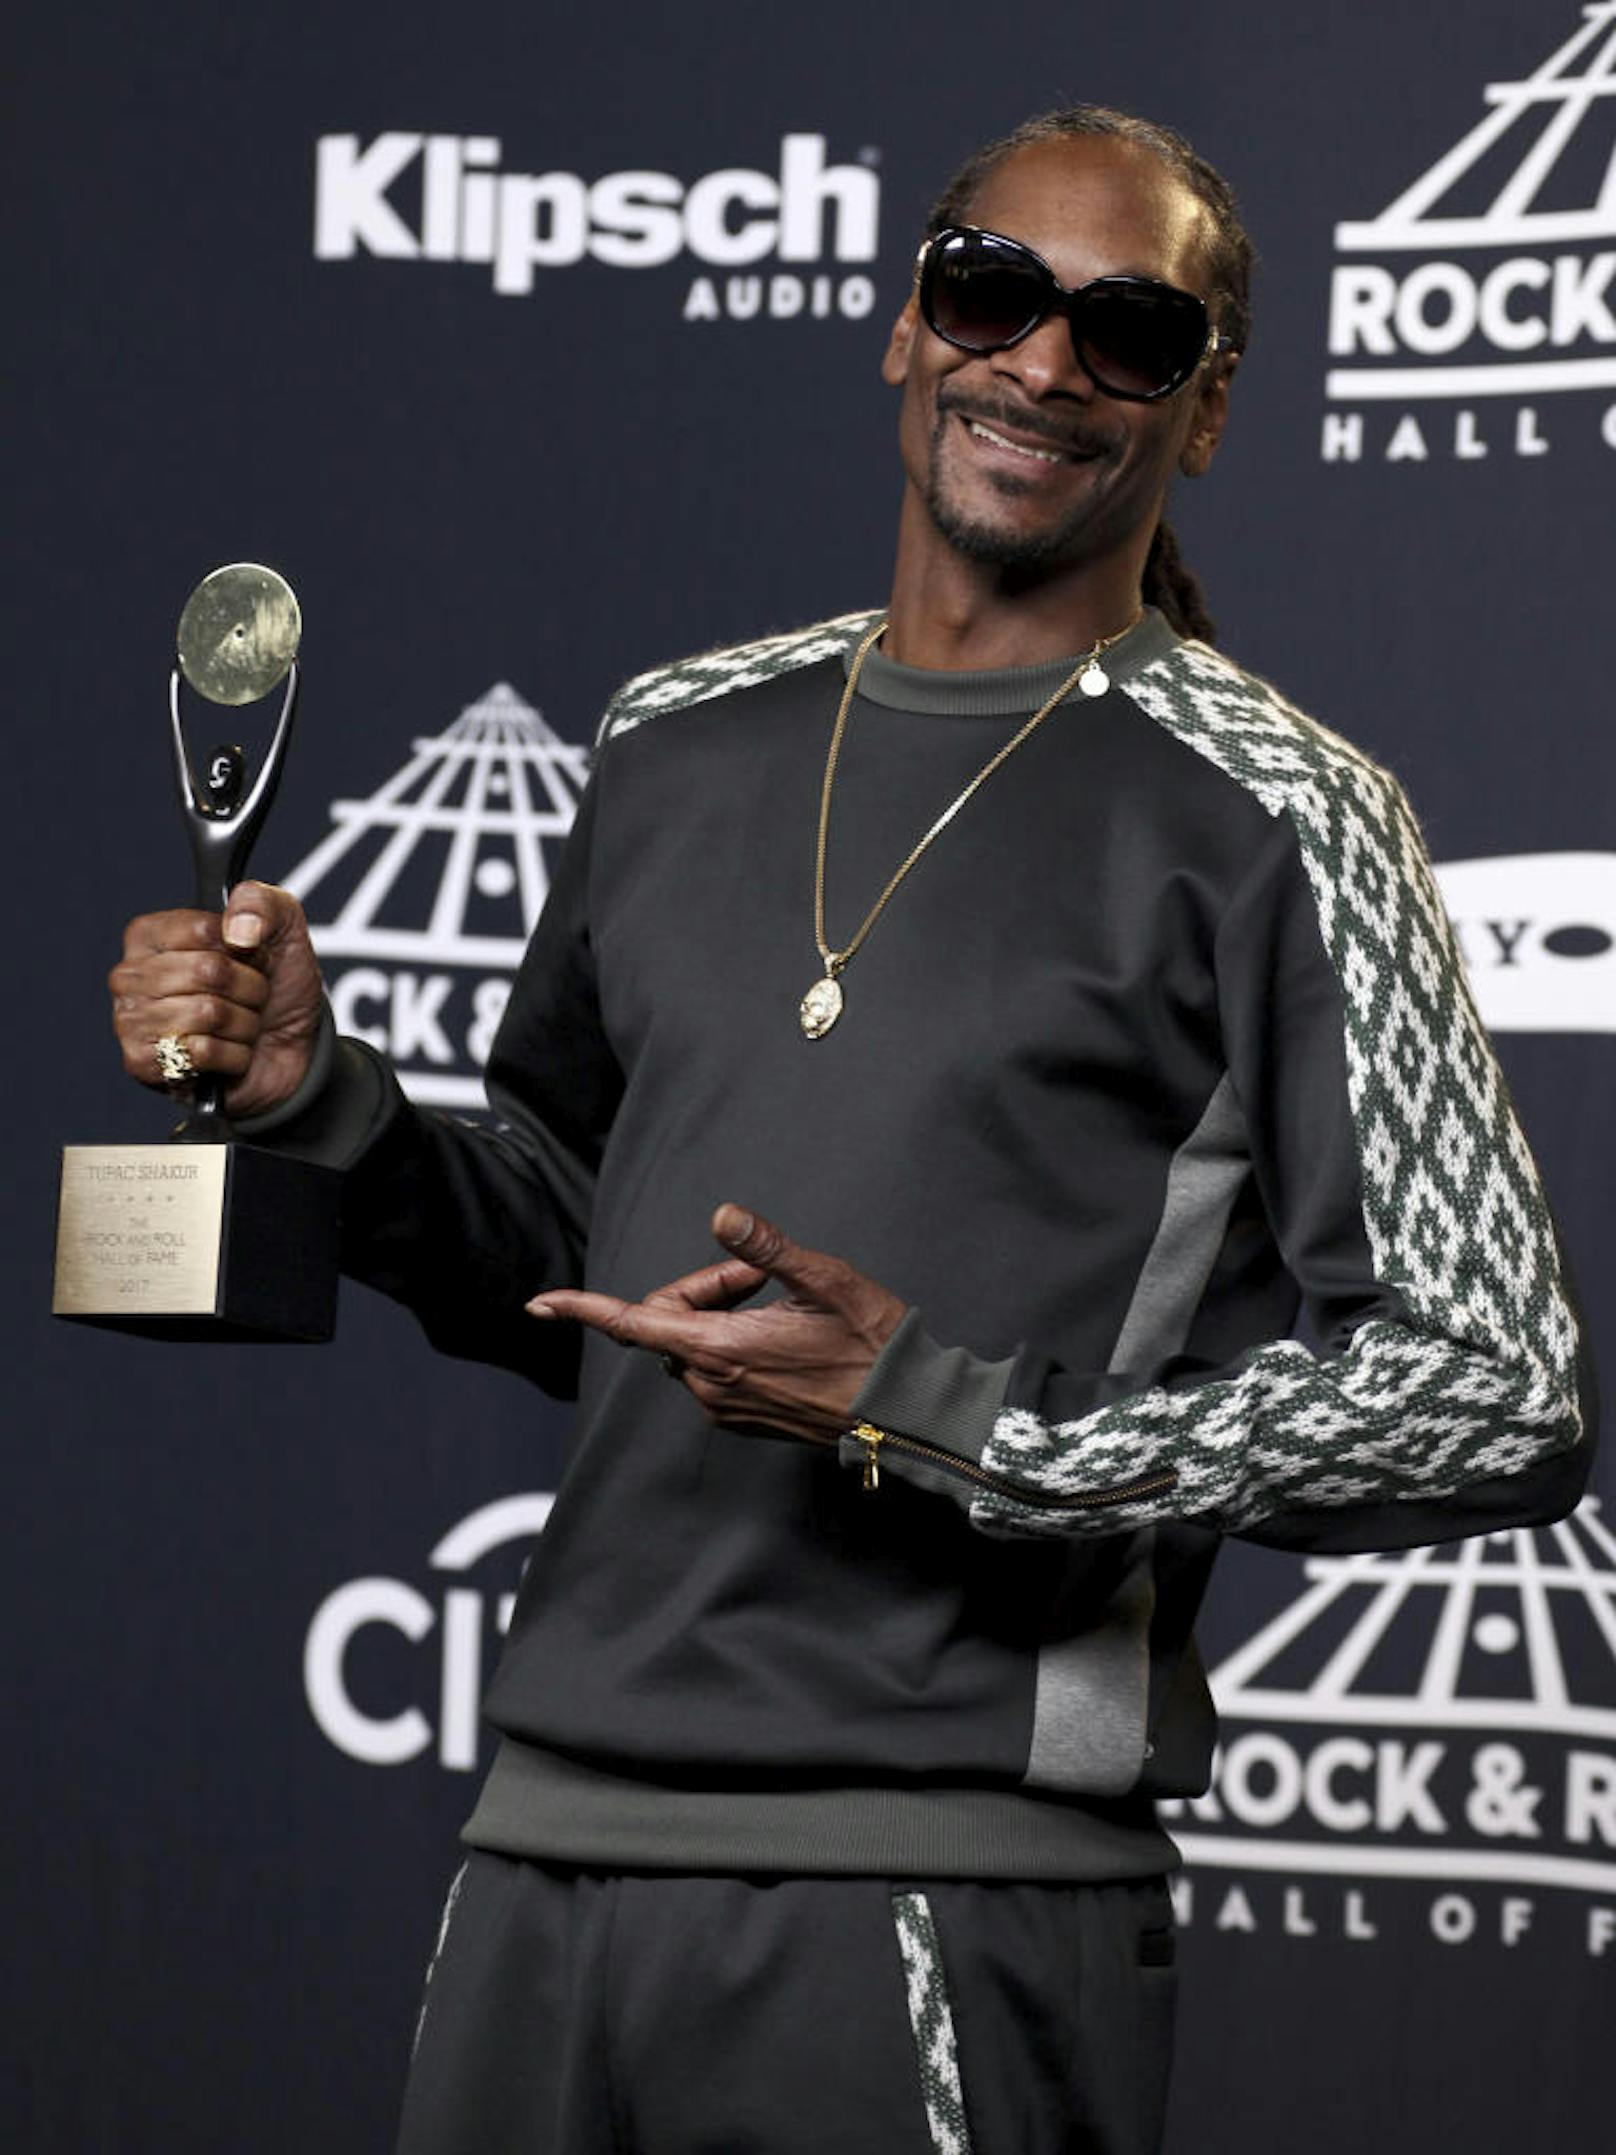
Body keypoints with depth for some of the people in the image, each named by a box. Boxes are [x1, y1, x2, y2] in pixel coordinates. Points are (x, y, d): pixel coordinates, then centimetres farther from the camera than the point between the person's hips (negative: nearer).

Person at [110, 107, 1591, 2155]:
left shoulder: (1267, 817, -5)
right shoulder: (685, 741, 13)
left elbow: (1499, 1399, -10)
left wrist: (953, 1423, -16)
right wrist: (317, 1098, 5)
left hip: (946, 1907, -5)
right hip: (553, 1833, 5)